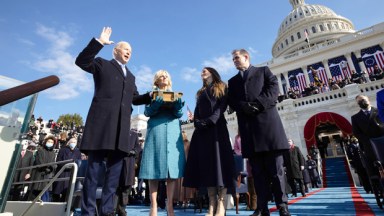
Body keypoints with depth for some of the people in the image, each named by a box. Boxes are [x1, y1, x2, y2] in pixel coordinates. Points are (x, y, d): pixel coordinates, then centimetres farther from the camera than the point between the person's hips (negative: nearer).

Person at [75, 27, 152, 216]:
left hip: (121, 126, 5)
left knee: (114, 170, 4)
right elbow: (81, 61, -3)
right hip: (102, 122, -5)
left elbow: (135, 99, 22)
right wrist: (99, 42, -8)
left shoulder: (130, 76, 27)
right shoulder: (102, 64, 13)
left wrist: (152, 96, 7)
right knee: (94, 168, -2)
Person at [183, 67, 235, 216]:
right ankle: (212, 204, 0)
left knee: (219, 160, -11)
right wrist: (197, 123, -6)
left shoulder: (221, 88, 13)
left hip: (217, 127, -4)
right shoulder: (200, 93, 26)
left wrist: (210, 121, -17)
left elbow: (222, 107, -3)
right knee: (206, 162, -3)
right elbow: (197, 112, 15)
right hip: (202, 130, 5)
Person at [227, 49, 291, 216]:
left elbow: (273, 88, 2)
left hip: (267, 120, -2)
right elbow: (231, 101, 10)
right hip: (248, 126, 3)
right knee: (257, 170, 2)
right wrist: (244, 107, -10)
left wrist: (258, 104, -13)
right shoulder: (233, 81, 25)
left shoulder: (263, 71, 18)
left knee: (275, 168, -1)